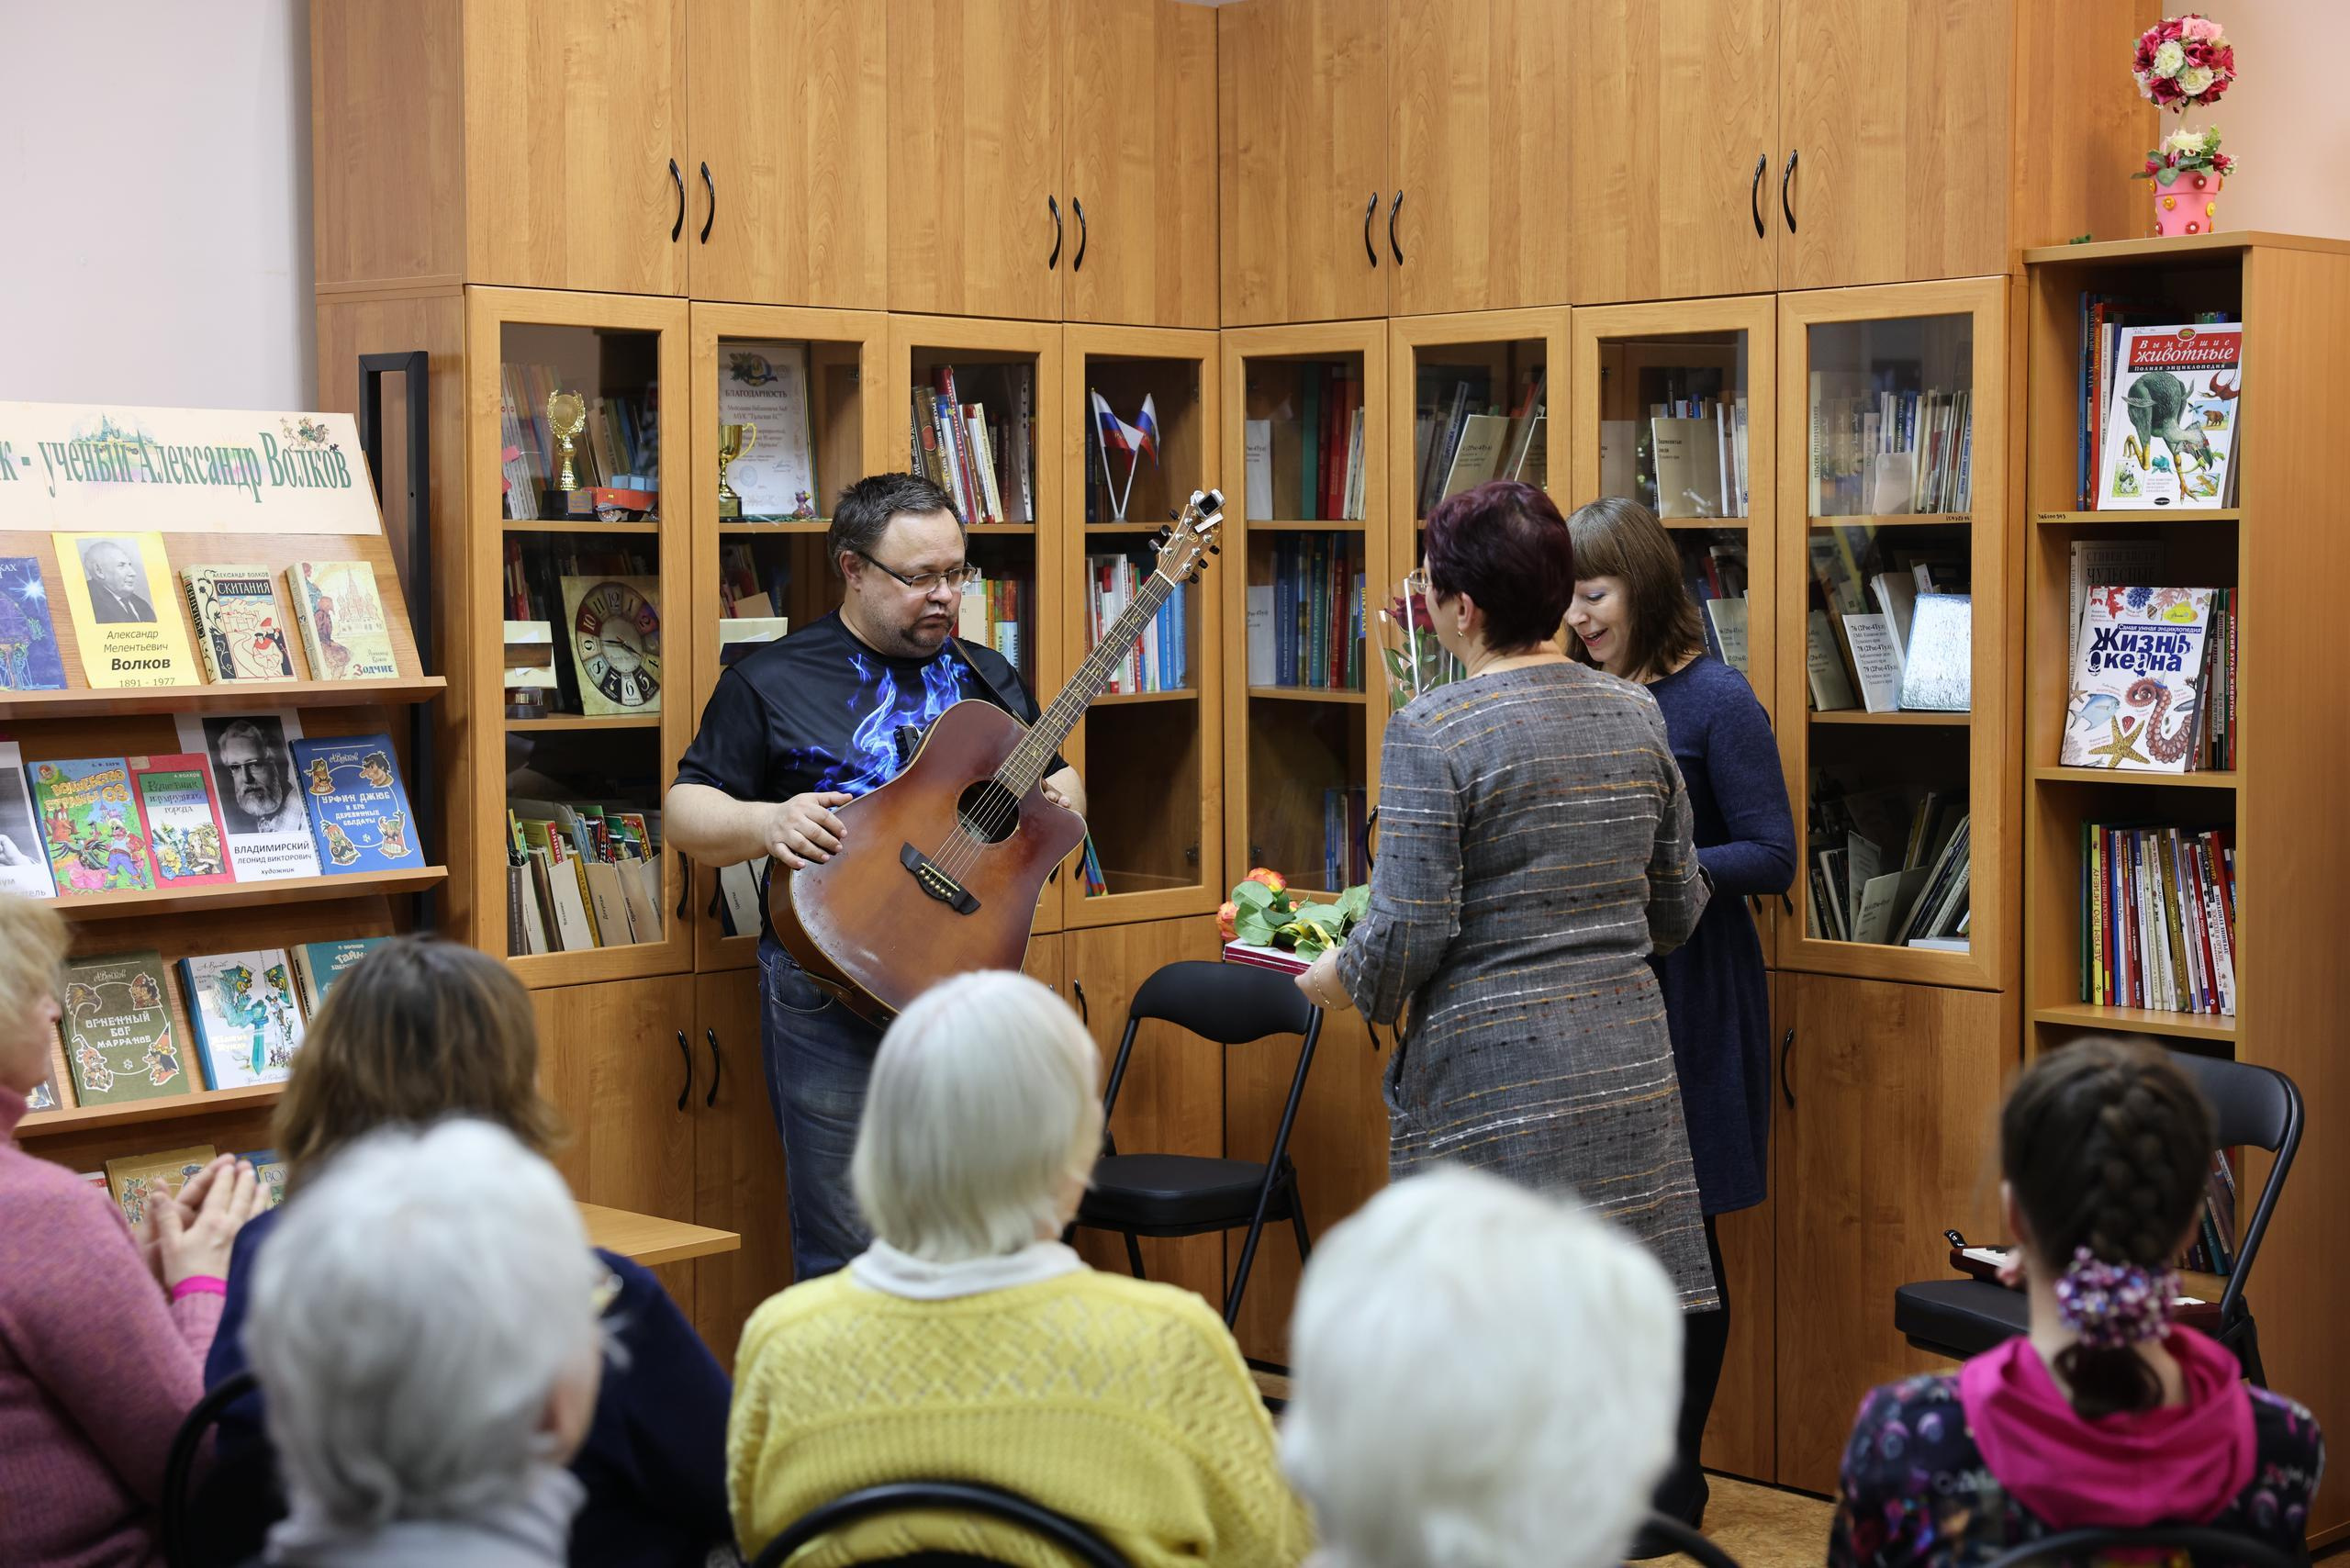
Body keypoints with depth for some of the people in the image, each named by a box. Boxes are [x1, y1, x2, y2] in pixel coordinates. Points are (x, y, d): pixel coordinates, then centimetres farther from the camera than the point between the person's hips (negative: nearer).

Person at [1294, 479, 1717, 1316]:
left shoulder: (1432, 733, -12)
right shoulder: (1635, 713, 7)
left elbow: (1409, 932, -14)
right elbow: (1679, 909, 14)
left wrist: (1336, 982, 6)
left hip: (1498, 1074, -6)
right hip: (1630, 1063, 6)